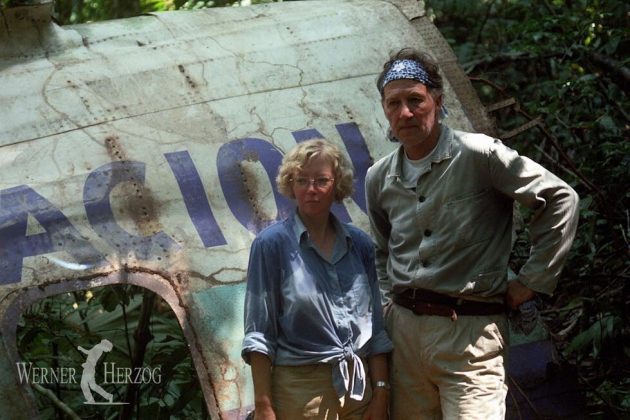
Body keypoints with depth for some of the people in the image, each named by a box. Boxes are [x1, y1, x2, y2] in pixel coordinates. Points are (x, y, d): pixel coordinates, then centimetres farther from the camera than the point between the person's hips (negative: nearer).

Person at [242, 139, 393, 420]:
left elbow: (376, 326, 10)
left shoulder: (359, 244, 6)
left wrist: (380, 392, 4)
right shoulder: (272, 244, -4)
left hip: (358, 387, 4)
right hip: (300, 388, -4)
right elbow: (259, 334, -6)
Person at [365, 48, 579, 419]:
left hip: (470, 331, -5)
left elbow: (561, 200, -6)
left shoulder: (480, 155, -9)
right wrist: (390, 303, 15)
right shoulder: (379, 178, 9)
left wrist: (532, 281, -5)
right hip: (404, 328, 6)